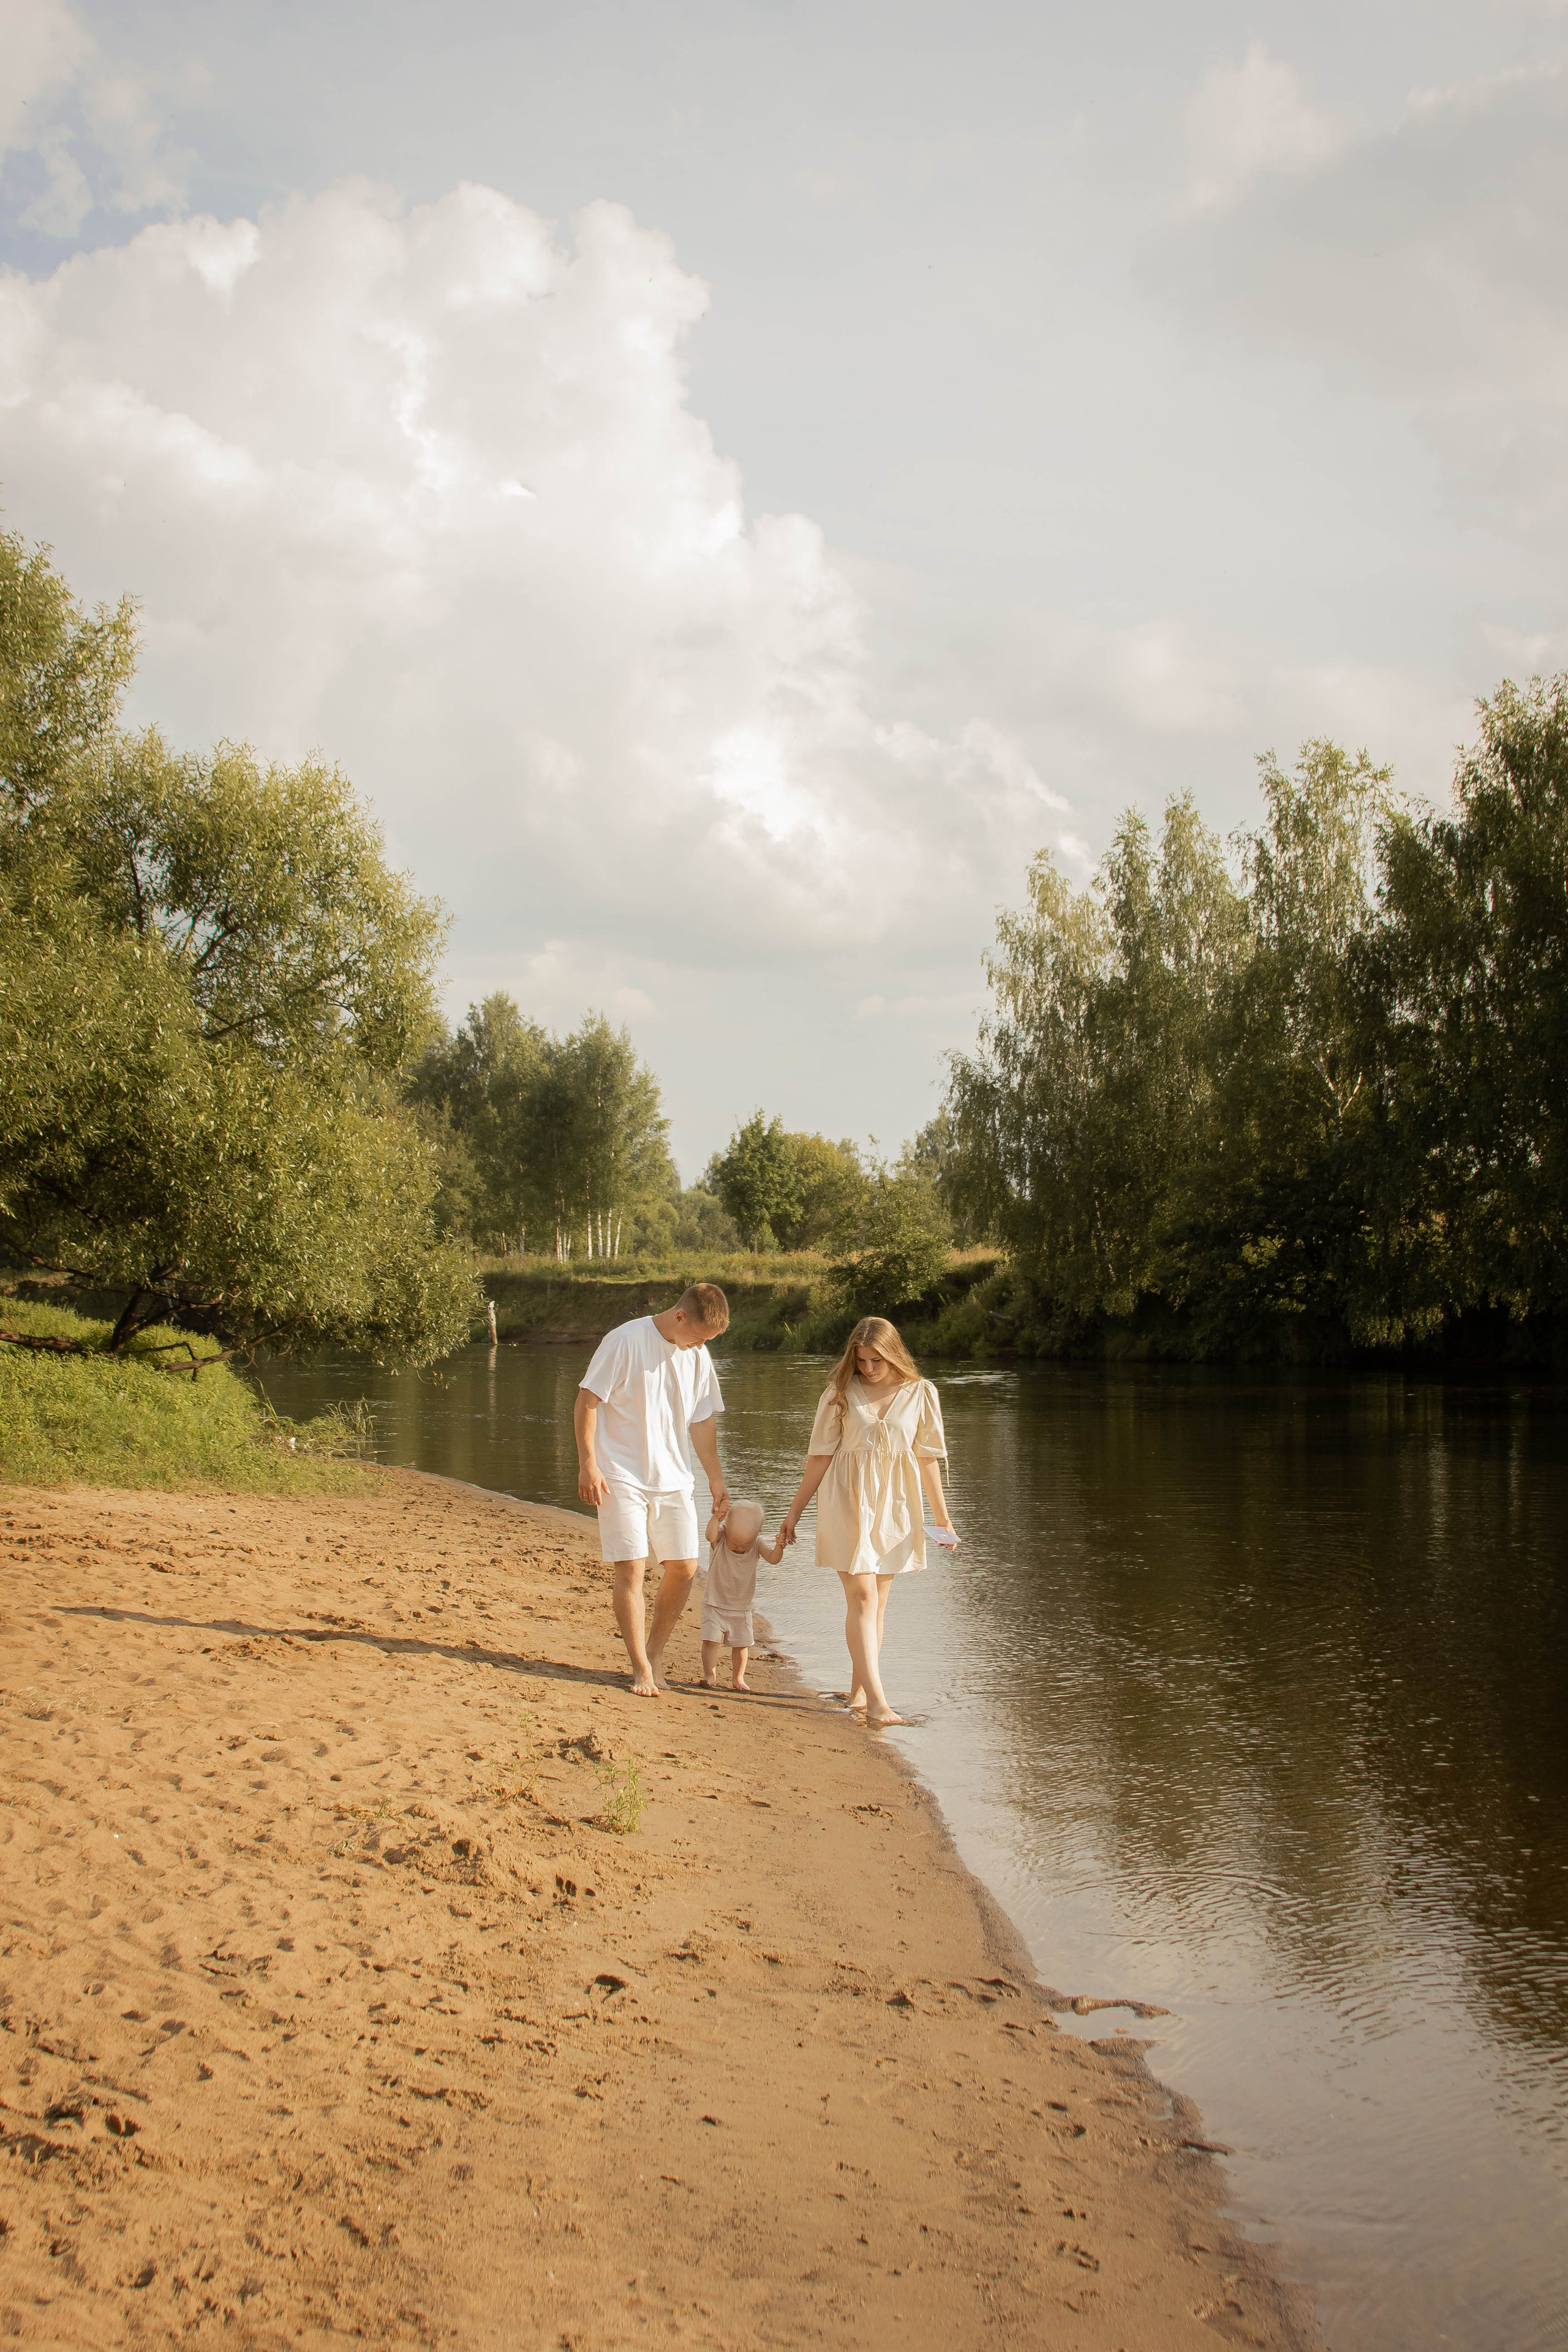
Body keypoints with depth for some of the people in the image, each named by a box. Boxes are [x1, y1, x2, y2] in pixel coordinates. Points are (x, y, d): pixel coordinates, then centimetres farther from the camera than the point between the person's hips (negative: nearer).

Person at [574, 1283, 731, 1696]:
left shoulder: (697, 1356, 7)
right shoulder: (626, 1341, -12)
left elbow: (702, 1421, 17)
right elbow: (587, 1402, -11)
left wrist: (715, 1478, 17)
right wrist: (588, 1464, -15)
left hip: (673, 1479, 6)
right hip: (622, 1477, -6)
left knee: (684, 1567, 3)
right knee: (631, 1569, -7)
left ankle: (656, 1650, 22)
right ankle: (641, 1668, -1)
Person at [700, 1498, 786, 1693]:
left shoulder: (757, 1544, -7)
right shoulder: (720, 1539, -15)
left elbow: (773, 1560, -18)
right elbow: (711, 1535, -37)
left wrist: (779, 1547, -36)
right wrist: (716, 1518, -47)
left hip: (742, 1607, 3)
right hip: (715, 1604, -3)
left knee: (741, 1644, 9)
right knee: (711, 1640, -10)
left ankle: (738, 1679, 22)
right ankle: (710, 1675, 2)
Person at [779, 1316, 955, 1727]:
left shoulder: (920, 1393, 1)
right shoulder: (841, 1392, -2)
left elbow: (928, 1459, 7)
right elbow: (820, 1456, 3)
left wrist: (942, 1517, 6)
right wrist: (794, 1511, 4)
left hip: (894, 1505, 2)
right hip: (847, 1503, -2)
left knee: (877, 1601, 7)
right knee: (862, 1596, -10)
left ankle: (858, 1691, 18)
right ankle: (876, 1701, -15)